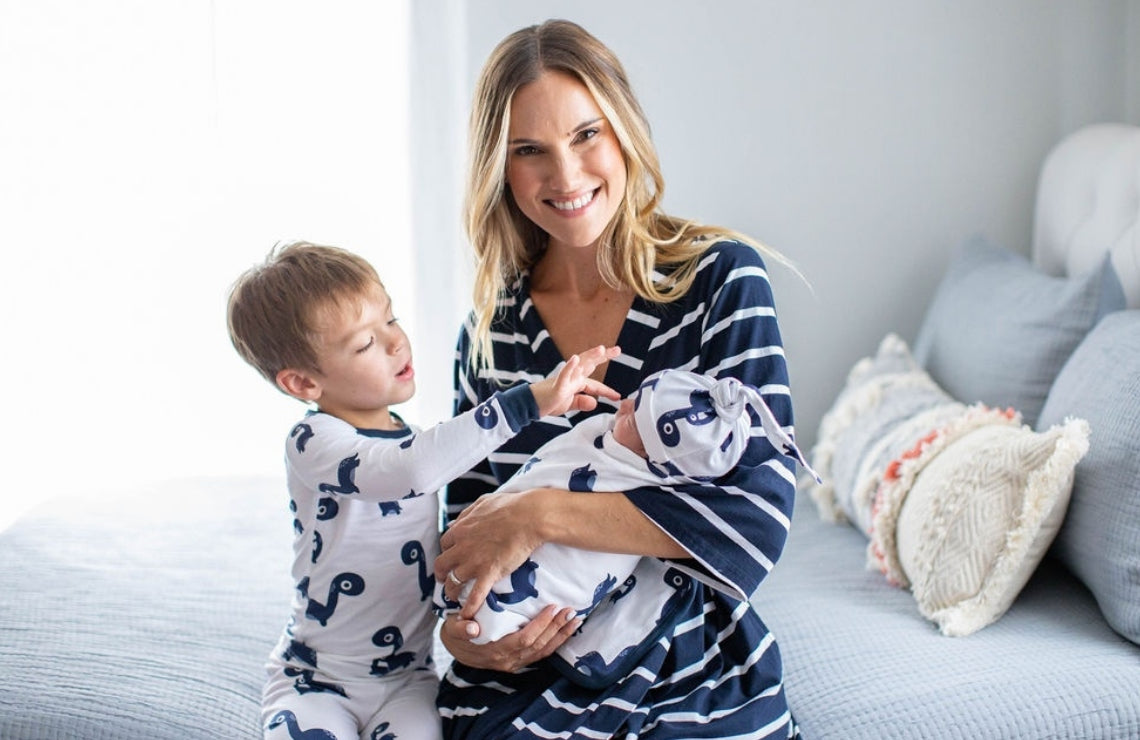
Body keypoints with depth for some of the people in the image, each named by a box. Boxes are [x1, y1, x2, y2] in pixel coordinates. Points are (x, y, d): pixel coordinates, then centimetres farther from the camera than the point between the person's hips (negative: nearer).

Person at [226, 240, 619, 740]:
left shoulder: (410, 438, 6)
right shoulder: (313, 444, -16)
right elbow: (412, 471, -36)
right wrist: (529, 402, -39)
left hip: (407, 678, 4)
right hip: (315, 678, -4)